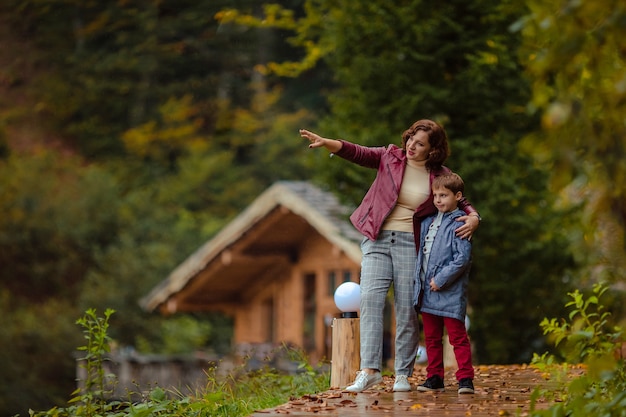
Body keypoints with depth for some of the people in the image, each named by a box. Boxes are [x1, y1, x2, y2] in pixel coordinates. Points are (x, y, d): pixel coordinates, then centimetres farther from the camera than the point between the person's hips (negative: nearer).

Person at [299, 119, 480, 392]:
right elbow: (358, 153, -7)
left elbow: (461, 203, 14)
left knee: (407, 307, -3)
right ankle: (369, 370, -17)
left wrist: (473, 219, -9)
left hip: (409, 244, 0)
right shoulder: (390, 157, 4)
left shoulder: (439, 176, 4)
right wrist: (327, 143, -23)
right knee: (370, 298, -13)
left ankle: (403, 374, 6)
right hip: (377, 239, 0)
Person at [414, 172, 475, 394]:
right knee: (431, 338, 12)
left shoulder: (459, 224, -10)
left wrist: (441, 279, -17)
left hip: (450, 293, -7)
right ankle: (434, 377, 19)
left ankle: (465, 378, -2)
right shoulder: (428, 221, 12)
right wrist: (420, 281, 14)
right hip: (427, 291, 8)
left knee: (458, 336, -4)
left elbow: (463, 258, -17)